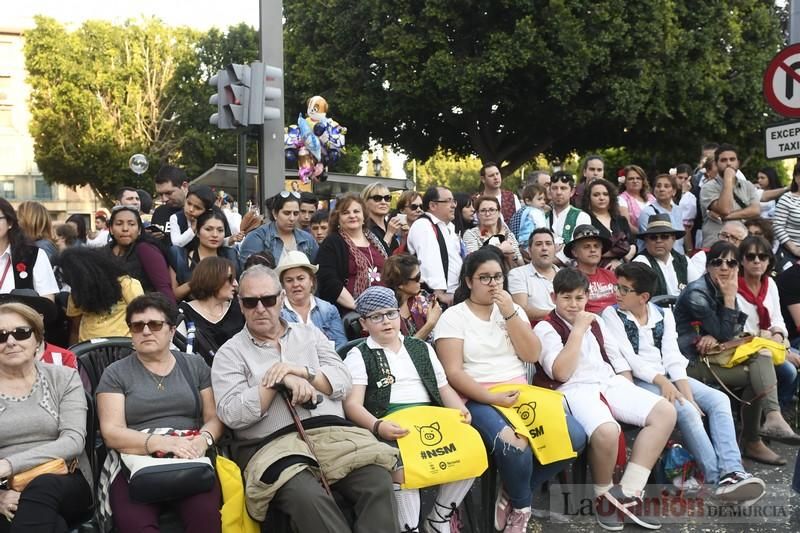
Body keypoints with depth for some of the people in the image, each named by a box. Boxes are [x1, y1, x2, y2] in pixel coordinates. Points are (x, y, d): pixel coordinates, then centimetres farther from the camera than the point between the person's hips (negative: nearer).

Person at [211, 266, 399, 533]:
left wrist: (301, 371, -5)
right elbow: (231, 414, -4)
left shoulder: (310, 333, 21)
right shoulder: (230, 353, 10)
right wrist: (281, 380, -8)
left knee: (378, 480, -25)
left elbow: (343, 381, 11)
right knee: (308, 498, -34)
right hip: (273, 444, -3)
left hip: (333, 433, 4)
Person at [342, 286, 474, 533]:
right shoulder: (358, 356, 9)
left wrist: (461, 410, 3)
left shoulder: (422, 348, 25)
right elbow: (352, 403, -3)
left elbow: (444, 388, 24)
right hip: (390, 427, -4)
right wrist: (377, 426, -22)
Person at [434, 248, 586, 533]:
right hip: (479, 400, -5)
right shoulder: (453, 317, -1)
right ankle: (521, 508, -1)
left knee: (574, 437, -16)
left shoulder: (513, 309, 13)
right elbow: (453, 372, -9)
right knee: (515, 446, -34)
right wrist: (492, 398, -21)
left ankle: (513, 495, 2)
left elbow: (532, 355, 1)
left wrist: (510, 313, -8)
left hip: (520, 394, 6)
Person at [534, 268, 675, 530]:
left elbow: (617, 360, 21)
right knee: (607, 431, -37)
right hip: (576, 389, -7)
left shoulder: (595, 322, 21)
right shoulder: (545, 328, 1)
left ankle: (628, 493, -13)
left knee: (665, 412, -15)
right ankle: (604, 495, -6)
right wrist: (578, 330, -12)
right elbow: (561, 373, -12)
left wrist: (632, 396, 7)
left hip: (610, 383, 7)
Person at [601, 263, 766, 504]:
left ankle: (732, 472, -29)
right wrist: (661, 381, -21)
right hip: (639, 381, -5)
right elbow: (628, 358, -10)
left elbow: (673, 358, 1)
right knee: (685, 410, -29)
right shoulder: (612, 315, 0)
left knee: (719, 400, -17)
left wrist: (688, 394, -13)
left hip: (670, 377, 5)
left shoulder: (663, 315, 11)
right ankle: (718, 477, -23)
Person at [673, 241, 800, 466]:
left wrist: (714, 337, -13)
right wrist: (729, 297, -13)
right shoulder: (696, 293, -14)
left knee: (762, 356, -17)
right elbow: (724, 333, -14)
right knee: (758, 375, -18)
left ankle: (772, 418, -20)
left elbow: (733, 330, 8)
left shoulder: (723, 290, 10)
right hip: (692, 362, -7)